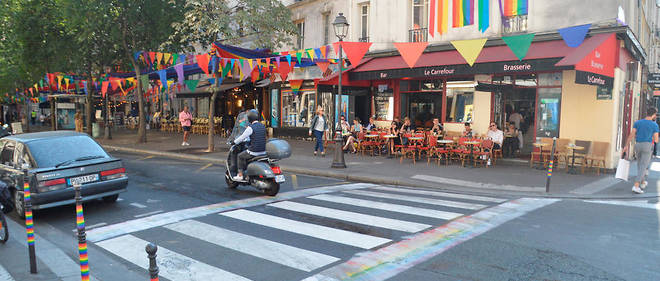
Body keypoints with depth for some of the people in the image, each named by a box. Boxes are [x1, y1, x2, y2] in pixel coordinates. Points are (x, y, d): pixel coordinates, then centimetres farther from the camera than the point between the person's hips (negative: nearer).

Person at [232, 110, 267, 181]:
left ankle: (240, 175, 16)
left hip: (254, 152, -7)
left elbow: (242, 137, -7)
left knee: (240, 156, 17)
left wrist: (234, 142, 12)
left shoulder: (250, 127, -13)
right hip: (263, 152, 7)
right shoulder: (263, 126, 9)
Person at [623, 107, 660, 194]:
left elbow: (631, 135, -3)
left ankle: (643, 183, 36)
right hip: (647, 146, -4)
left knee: (640, 164, 21)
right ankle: (636, 186, -18)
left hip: (637, 145, 4)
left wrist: (626, 146, -2)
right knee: (643, 167, -5)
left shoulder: (637, 122, 4)